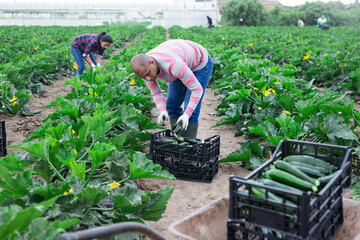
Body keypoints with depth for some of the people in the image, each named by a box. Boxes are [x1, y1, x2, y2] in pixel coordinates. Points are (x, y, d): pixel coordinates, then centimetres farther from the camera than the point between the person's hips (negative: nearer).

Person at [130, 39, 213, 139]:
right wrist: (162, 112, -31)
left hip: (200, 63, -6)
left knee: (191, 112, -14)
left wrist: (186, 114, -47)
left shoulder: (173, 65, -44)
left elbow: (197, 89, -38)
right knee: (171, 106, 7)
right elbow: (156, 93, -12)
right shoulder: (143, 67, -23)